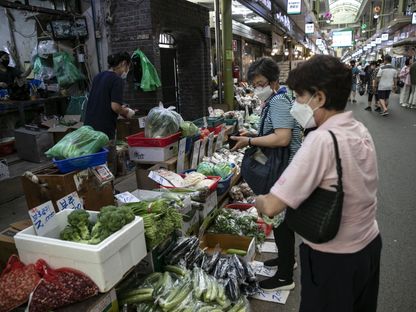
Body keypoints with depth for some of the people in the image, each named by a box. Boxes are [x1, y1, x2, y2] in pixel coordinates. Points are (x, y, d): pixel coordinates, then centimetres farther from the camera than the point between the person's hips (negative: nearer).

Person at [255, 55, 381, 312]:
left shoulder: (322, 140, -29)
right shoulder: (361, 130, -4)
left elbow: (272, 206, -30)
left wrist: (259, 201, -9)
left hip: (334, 260, -7)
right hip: (370, 244, 7)